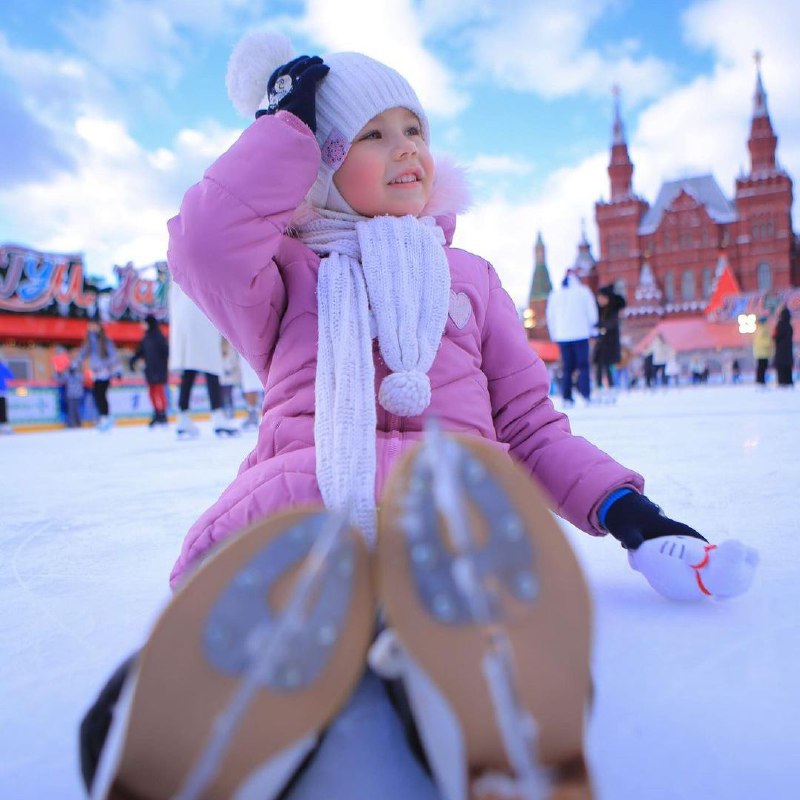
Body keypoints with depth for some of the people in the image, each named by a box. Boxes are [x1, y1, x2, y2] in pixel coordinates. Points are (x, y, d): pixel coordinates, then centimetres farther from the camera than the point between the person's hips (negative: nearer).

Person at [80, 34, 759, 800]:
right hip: (299, 489, 0)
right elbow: (206, 240, 1)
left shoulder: (469, 276, 31)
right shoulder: (290, 276, 25)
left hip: (449, 487, 1)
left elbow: (530, 423, 25)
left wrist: (623, 509, 8)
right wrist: (287, 119, 14)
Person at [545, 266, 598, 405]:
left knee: (566, 367, 6)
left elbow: (550, 315, 12)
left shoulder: (555, 293, 11)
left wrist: (554, 334, 17)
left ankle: (566, 397, -1)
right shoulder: (583, 291, 2)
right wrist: (592, 328, 15)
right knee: (583, 365, -1)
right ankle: (585, 394, -13)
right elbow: (591, 311, 2)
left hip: (562, 335, 3)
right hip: (581, 334, -3)